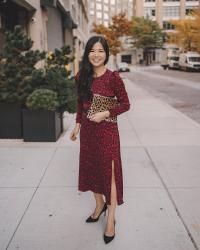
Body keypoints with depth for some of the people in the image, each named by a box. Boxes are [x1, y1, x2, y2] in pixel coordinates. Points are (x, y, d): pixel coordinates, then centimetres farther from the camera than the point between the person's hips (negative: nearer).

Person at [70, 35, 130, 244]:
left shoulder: (113, 77, -11)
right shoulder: (82, 76, 3)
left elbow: (125, 104, -7)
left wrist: (105, 113, -18)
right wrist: (78, 125, 10)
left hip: (107, 130, -5)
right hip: (87, 130, 5)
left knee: (109, 171, 2)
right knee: (91, 168, 16)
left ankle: (111, 219, 16)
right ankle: (100, 205, 40)